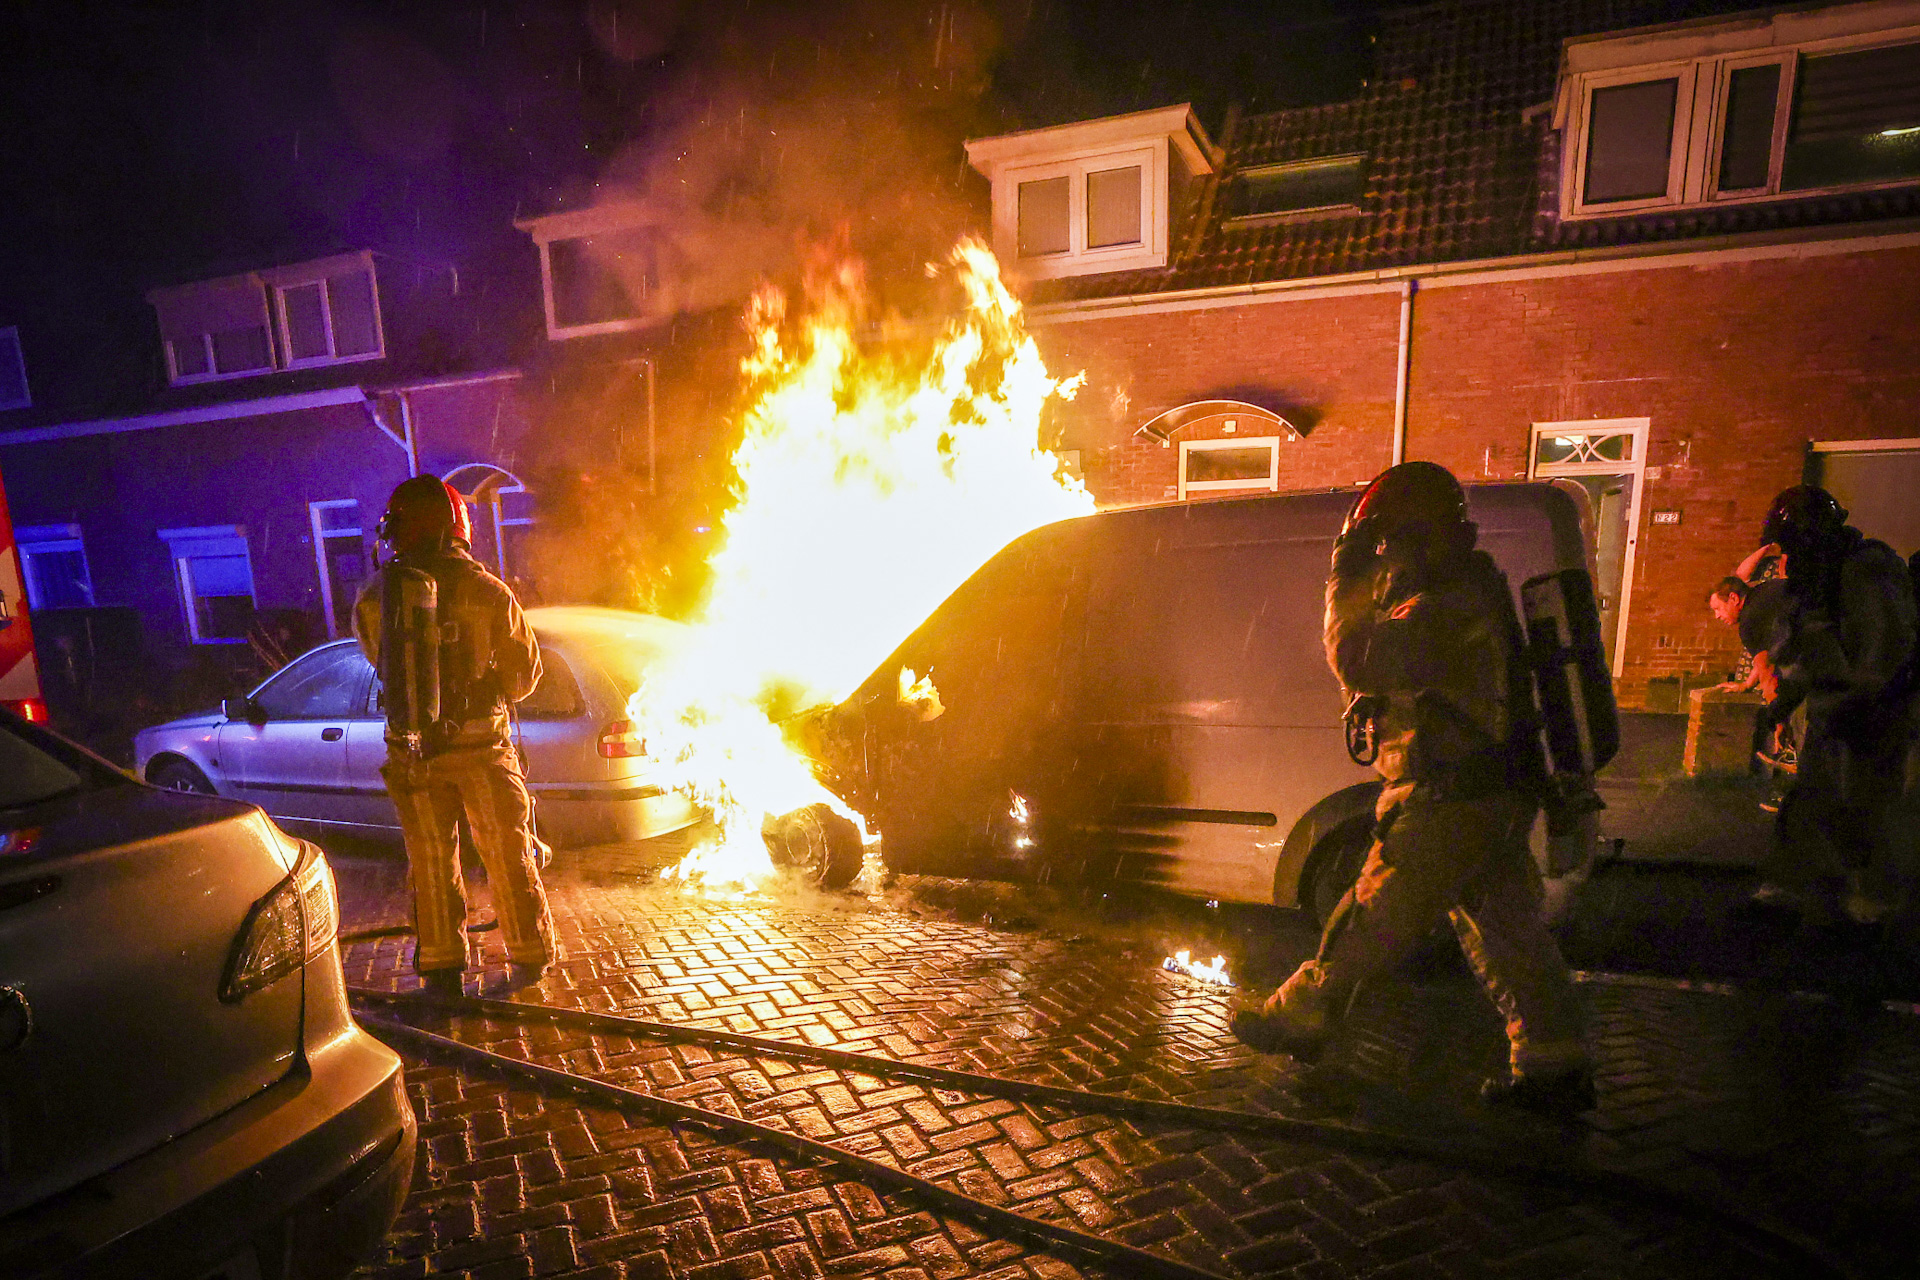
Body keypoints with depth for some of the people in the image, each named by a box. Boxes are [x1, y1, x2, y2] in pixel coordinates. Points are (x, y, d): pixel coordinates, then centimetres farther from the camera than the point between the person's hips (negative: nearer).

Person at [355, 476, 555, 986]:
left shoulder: (373, 600, -4)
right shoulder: (488, 592, -9)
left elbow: (382, 663, 9)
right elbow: (524, 672, 0)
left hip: (412, 752, 2)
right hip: (481, 747, -1)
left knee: (431, 862, 14)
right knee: (507, 856, 11)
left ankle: (441, 965, 24)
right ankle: (531, 956, 22)